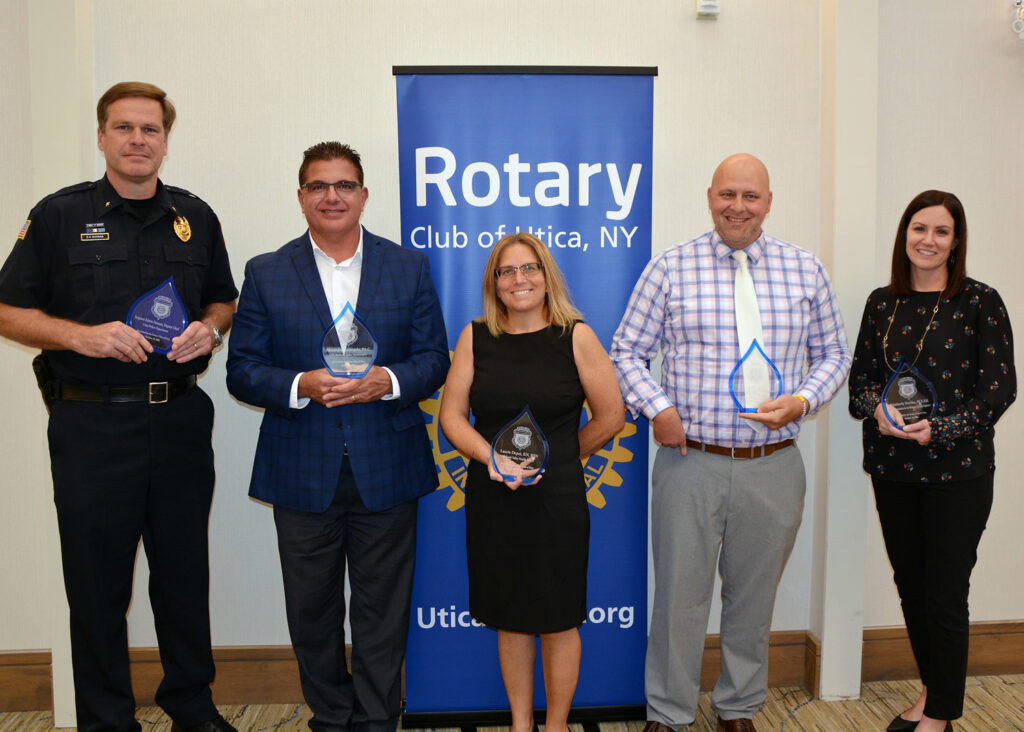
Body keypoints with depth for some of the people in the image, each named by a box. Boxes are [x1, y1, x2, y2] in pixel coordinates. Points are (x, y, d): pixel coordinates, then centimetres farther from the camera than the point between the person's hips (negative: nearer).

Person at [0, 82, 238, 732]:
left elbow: (224, 299, 19)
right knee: (97, 580, 7)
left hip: (181, 421, 3)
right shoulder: (60, 215, 1)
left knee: (185, 572, 12)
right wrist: (83, 336, -15)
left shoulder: (196, 217, 10)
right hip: (92, 425, -2)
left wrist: (210, 329, -3)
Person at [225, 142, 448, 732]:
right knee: (312, 616, 14)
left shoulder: (410, 267, 4)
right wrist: (300, 387, -18)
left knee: (383, 616, 10)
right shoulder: (266, 273, 3)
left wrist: (387, 381, -17)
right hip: (303, 477, 1)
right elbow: (243, 371, 1)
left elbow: (435, 360, 3)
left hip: (386, 475, 0)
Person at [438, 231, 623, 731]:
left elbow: (610, 417, -1)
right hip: (491, 499, 2)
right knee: (510, 618, 15)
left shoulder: (575, 337, -4)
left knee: (557, 620, 8)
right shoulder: (475, 337, 3)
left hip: (557, 501, -2)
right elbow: (451, 415, 2)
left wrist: (555, 458, 4)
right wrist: (492, 457, -14)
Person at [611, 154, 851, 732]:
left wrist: (803, 400, -6)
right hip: (690, 462, -2)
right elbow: (627, 349, 4)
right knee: (680, 592, 6)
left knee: (754, 595, 15)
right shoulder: (671, 267, 0)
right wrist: (657, 408, -11)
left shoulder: (805, 270, 6)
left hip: (774, 467, 2)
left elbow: (833, 352, 12)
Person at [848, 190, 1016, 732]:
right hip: (892, 468, 4)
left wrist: (941, 430, -17)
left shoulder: (979, 302, -4)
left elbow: (999, 387, -6)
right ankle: (931, 689, 36)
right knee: (910, 586, 14)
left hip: (958, 471, -4)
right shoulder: (882, 303, 7)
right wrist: (877, 409, -12)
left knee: (945, 597, 2)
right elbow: (861, 375, 9)